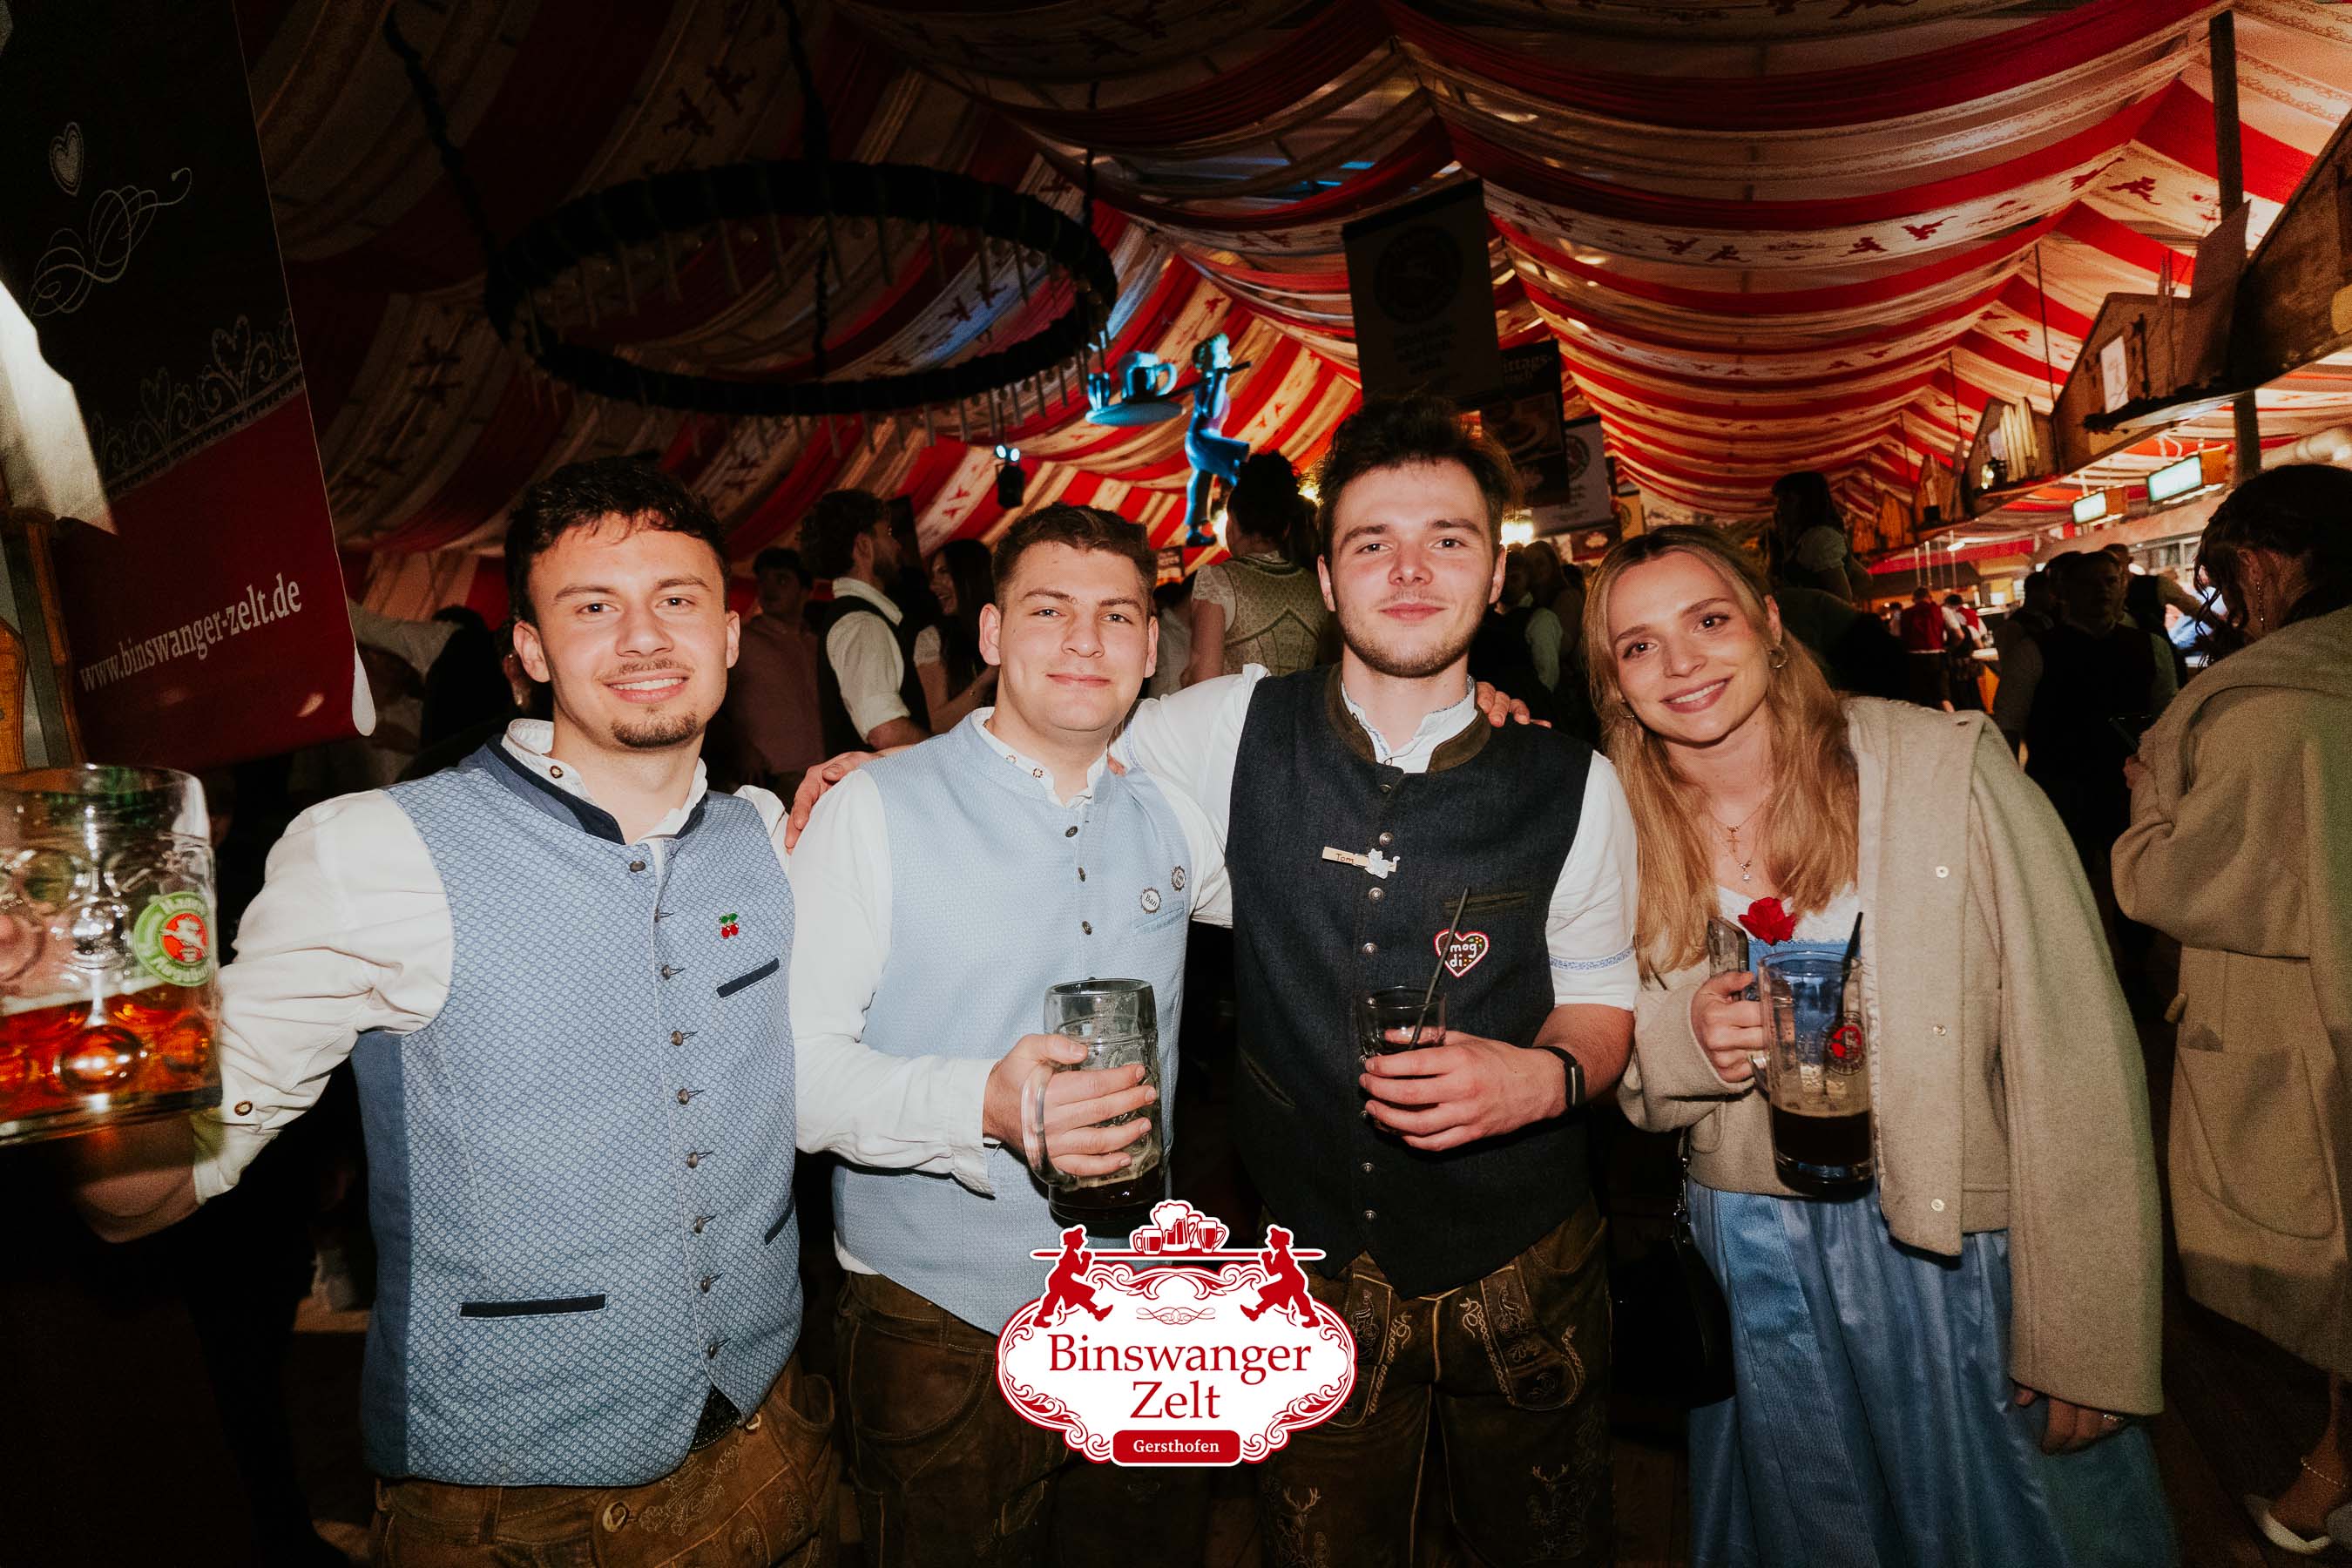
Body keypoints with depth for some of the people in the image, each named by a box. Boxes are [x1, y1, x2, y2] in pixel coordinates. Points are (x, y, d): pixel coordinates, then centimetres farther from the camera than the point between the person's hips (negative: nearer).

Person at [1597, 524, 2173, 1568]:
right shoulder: (1626, 833, -4)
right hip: (1756, 1266, 3)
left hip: (1959, 1246, -2)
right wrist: (1685, 1038, -17)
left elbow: (2074, 1062, -13)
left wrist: (2084, 1342, -14)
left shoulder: (1947, 768, -14)